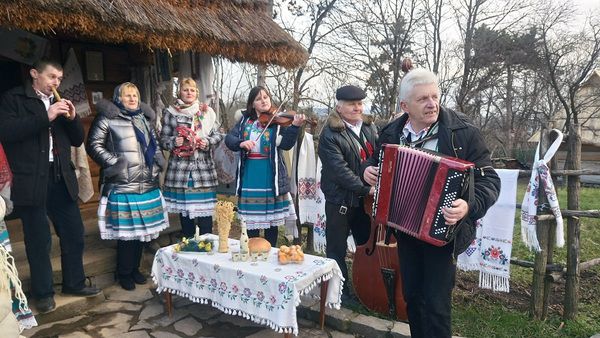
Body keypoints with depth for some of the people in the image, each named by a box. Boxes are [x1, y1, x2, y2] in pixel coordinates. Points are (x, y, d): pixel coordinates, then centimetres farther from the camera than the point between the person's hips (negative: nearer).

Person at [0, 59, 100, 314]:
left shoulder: (60, 103, 15)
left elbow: (77, 140, 13)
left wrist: (72, 118, -5)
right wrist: (46, 116, -19)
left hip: (61, 179, 5)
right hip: (31, 181, -5)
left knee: (74, 234, 10)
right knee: (39, 240, 5)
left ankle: (74, 283, 27)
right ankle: (43, 293, 21)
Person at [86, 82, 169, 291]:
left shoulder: (145, 118, 17)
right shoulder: (108, 118, -1)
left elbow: (155, 144, 26)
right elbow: (93, 145, -3)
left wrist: (158, 162, 12)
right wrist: (113, 163, -11)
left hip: (147, 185, 6)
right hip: (122, 186, -6)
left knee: (142, 229, 10)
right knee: (126, 230, -3)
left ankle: (135, 269, 26)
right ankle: (124, 273, 15)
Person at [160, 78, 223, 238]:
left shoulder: (207, 111, 8)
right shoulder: (170, 113, 7)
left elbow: (218, 134, 9)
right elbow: (163, 139, 7)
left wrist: (208, 142, -11)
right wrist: (174, 141, -14)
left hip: (204, 167, 0)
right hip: (180, 168, 0)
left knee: (204, 207, -1)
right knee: (184, 207, 7)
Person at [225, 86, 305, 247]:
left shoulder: (277, 120, -2)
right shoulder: (245, 120, 7)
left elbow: (286, 144, -14)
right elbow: (229, 139, 1)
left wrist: (295, 126, -29)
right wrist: (241, 143, -20)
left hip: (270, 175, -2)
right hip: (249, 176, 2)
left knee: (271, 215, 8)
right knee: (251, 216, 11)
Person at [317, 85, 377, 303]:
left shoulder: (370, 127, 7)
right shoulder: (330, 135, -13)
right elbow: (339, 170, -20)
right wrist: (365, 189, -21)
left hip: (366, 199, 6)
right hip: (340, 200, -6)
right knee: (337, 249, 8)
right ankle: (340, 291, 24)